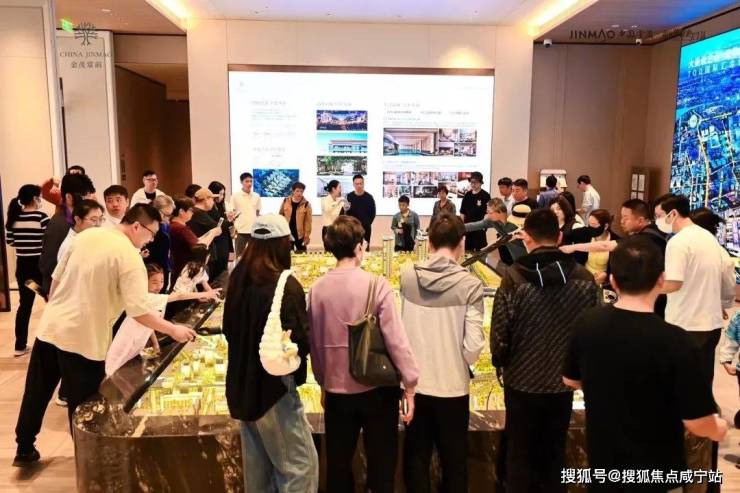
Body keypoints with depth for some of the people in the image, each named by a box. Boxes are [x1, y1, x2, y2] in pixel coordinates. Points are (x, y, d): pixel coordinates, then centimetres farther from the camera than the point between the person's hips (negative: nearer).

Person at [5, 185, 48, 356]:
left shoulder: (14, 217, 4)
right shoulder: (41, 217, -14)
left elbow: (9, 241, 10)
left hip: (22, 266, 6)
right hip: (40, 265, -6)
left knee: (25, 304, 15)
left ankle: (20, 345, 20)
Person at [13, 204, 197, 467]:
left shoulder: (86, 235, 4)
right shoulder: (130, 257, -17)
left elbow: (57, 279, 12)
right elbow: (139, 312, -22)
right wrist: (173, 330, -11)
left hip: (50, 328, 7)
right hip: (83, 339, -7)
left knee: (36, 394, 21)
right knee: (83, 405, 10)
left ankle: (24, 450, 39)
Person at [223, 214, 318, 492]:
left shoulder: (238, 278, 2)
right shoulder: (285, 285, -20)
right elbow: (301, 341, -19)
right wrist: (306, 333, 0)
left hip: (242, 384, 8)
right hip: (273, 386, -8)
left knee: (257, 464, 20)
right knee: (299, 464, 4)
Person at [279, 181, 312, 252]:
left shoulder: (306, 204, -6)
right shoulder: (286, 201, 2)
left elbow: (308, 221, -6)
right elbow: (280, 216, 9)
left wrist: (307, 236, -9)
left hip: (300, 235, -2)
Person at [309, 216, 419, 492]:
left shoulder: (317, 289, -4)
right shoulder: (376, 284, -16)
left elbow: (315, 343, 4)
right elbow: (396, 339, -17)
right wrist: (410, 383, -7)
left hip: (337, 388, 4)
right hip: (378, 387, -3)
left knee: (338, 464, 18)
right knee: (381, 462, 14)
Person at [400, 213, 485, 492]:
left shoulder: (407, 276, -7)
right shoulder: (470, 285, -15)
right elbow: (473, 347, -16)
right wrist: (463, 362, 5)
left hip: (415, 383, 3)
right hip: (453, 386, -2)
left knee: (416, 457, 19)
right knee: (454, 460, 17)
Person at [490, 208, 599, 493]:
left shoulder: (514, 277, -17)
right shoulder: (584, 278, -8)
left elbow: (500, 330, -15)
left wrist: (500, 362, 5)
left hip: (522, 382, -2)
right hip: (563, 383, 3)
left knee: (521, 456, 15)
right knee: (554, 455, 20)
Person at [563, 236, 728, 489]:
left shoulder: (585, 325, -13)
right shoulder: (676, 342, -26)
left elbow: (571, 380, 4)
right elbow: (697, 422, -19)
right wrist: (718, 429, 3)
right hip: (656, 474, -4)